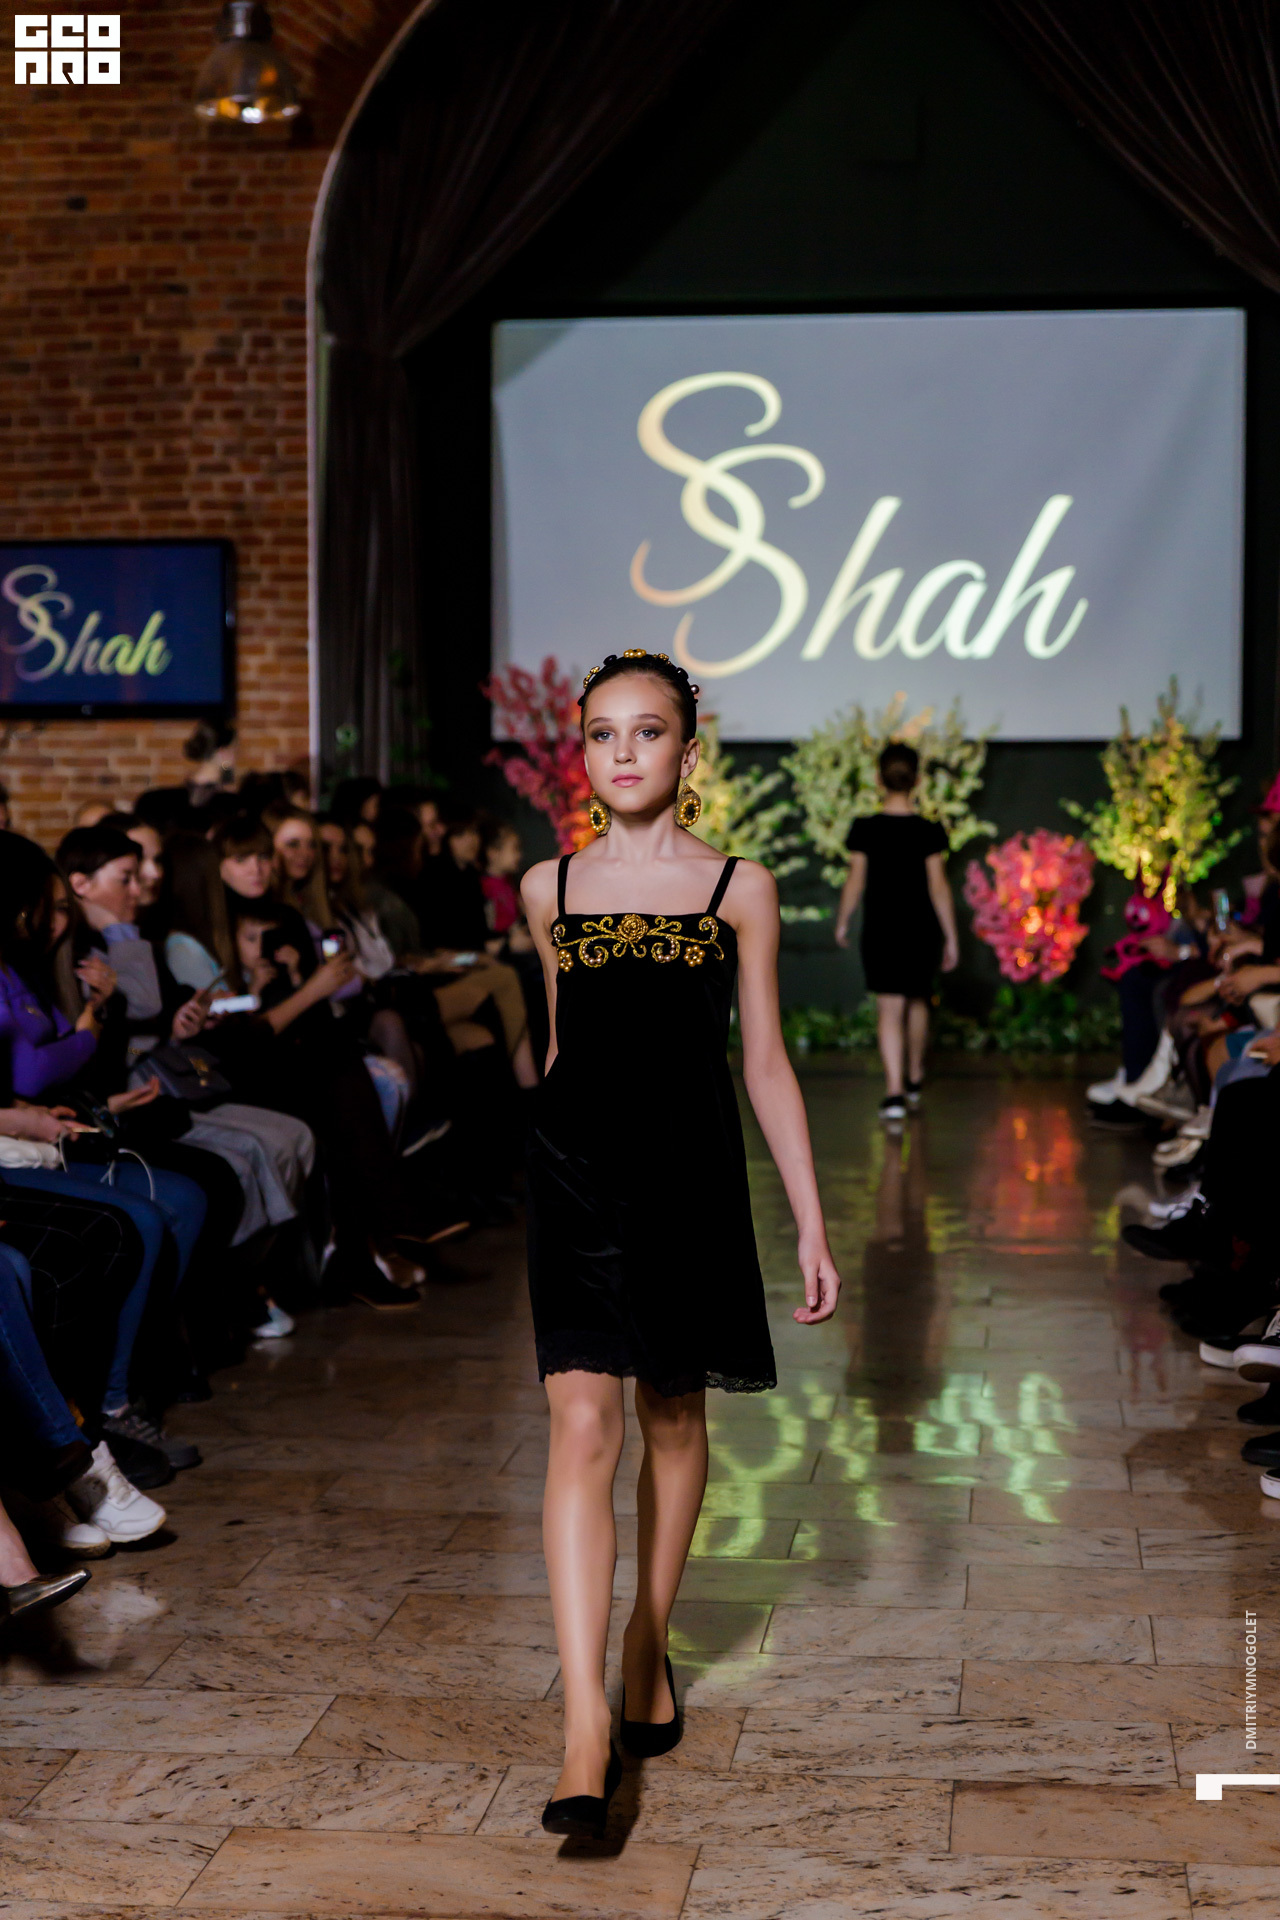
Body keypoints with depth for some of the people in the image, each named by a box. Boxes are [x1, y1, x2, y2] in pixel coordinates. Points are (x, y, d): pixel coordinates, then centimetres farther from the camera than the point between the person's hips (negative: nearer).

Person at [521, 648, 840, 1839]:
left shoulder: (738, 890, 1)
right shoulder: (548, 889, 6)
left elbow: (764, 1065, 4)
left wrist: (812, 1226, 3)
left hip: (688, 1175, 0)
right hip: (574, 1174, 0)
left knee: (673, 1420, 13)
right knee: (582, 1429, -12)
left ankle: (648, 1651, 34)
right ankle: (585, 1734, -16)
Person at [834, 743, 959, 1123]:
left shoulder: (865, 829, -8)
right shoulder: (929, 832, -8)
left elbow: (855, 882, -2)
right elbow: (938, 886, -6)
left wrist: (842, 922, 13)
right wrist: (950, 936, 0)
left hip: (880, 928, -1)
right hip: (921, 928, 1)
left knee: (889, 1009, -1)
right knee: (917, 1001, 21)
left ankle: (894, 1092, -14)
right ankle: (915, 1079, 36)